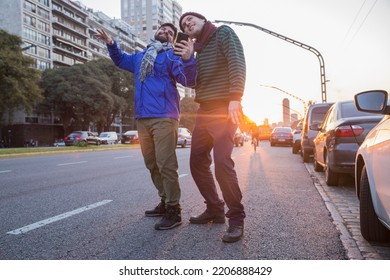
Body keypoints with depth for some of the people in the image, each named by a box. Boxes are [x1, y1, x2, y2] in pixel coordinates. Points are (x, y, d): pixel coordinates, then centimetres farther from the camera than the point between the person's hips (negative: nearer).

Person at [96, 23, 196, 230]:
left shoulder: (172, 55, 3)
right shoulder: (140, 56, 23)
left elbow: (188, 80, -13)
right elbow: (121, 60, 42)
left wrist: (188, 59, -32)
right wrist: (111, 44, 24)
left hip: (163, 118, -7)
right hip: (142, 119, 8)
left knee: (166, 165, -13)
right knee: (152, 165, 13)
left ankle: (174, 211, -5)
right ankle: (165, 202, 25)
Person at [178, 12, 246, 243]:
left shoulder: (223, 33, 1)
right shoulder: (199, 49, 22)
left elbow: (237, 64, -15)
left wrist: (235, 98, -25)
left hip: (224, 109, -8)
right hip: (204, 110, 8)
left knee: (222, 163, -18)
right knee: (197, 162, 5)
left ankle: (236, 218, -4)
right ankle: (215, 209, 19)